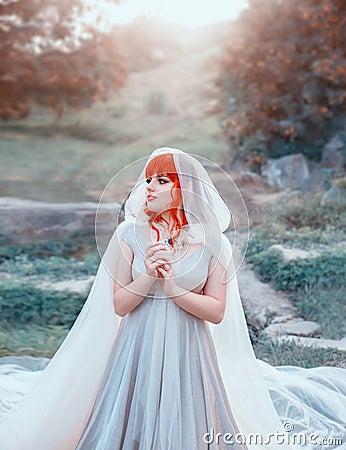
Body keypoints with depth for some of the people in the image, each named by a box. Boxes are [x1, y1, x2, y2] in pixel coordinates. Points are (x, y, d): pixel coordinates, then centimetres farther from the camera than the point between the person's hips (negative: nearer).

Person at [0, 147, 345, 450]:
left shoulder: (212, 243, -4)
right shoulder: (130, 233, -4)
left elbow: (216, 312, -6)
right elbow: (119, 305, -3)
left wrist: (169, 284, -17)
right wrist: (149, 274, -20)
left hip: (188, 353, 0)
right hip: (139, 350, 1)